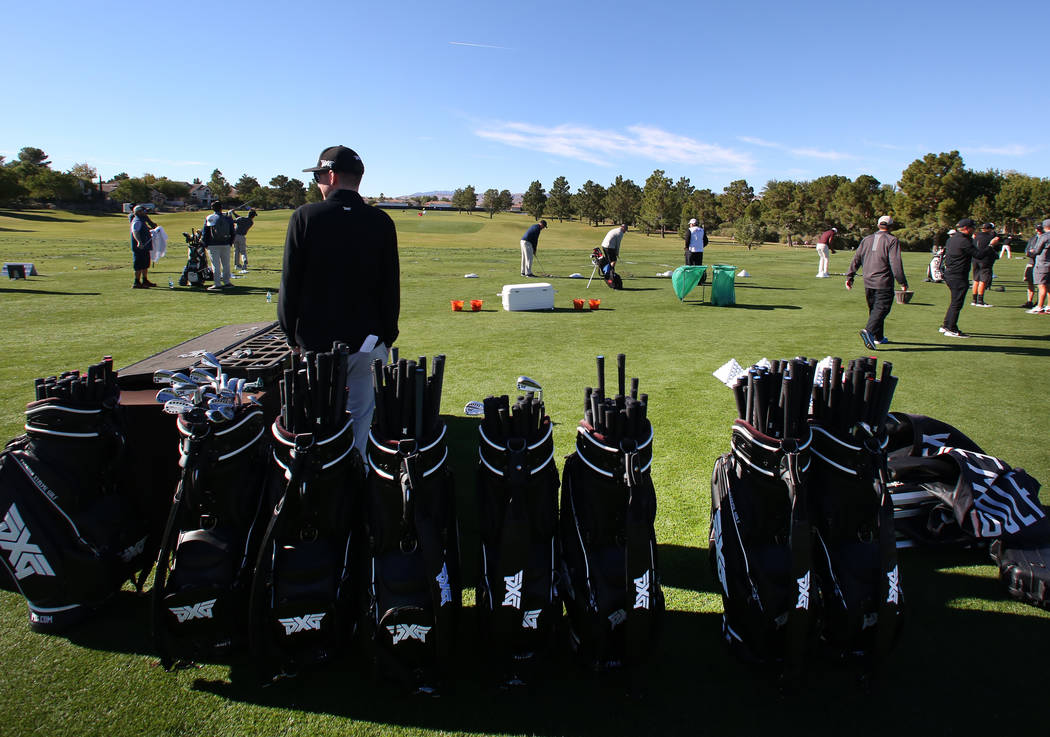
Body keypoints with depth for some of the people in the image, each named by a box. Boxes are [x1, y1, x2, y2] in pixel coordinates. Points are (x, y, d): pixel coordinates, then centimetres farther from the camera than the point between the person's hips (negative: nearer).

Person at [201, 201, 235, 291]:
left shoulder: (208, 218, -2)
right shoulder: (228, 218, 1)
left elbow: (205, 232, 0)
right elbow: (232, 233, 3)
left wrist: (206, 244, 7)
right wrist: (230, 242, 12)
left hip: (213, 245, -2)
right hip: (225, 244, 2)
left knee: (215, 264, 0)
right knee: (226, 264, 12)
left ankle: (217, 284, -2)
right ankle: (226, 281, 18)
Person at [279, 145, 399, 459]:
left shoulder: (306, 216, -6)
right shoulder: (381, 222, 0)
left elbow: (290, 283, -3)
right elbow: (391, 286, 4)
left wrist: (292, 334, 8)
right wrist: (388, 335, 13)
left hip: (317, 342, -1)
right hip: (368, 342, 2)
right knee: (360, 420, 9)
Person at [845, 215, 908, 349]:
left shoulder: (866, 240, 12)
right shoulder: (892, 240, -4)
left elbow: (856, 259, 9)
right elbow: (896, 263, -11)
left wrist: (849, 276, 13)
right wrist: (902, 282, -7)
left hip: (868, 282, 6)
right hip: (883, 283, -6)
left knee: (874, 309, 16)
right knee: (882, 308, -8)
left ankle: (878, 337, 24)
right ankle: (869, 331, -29)